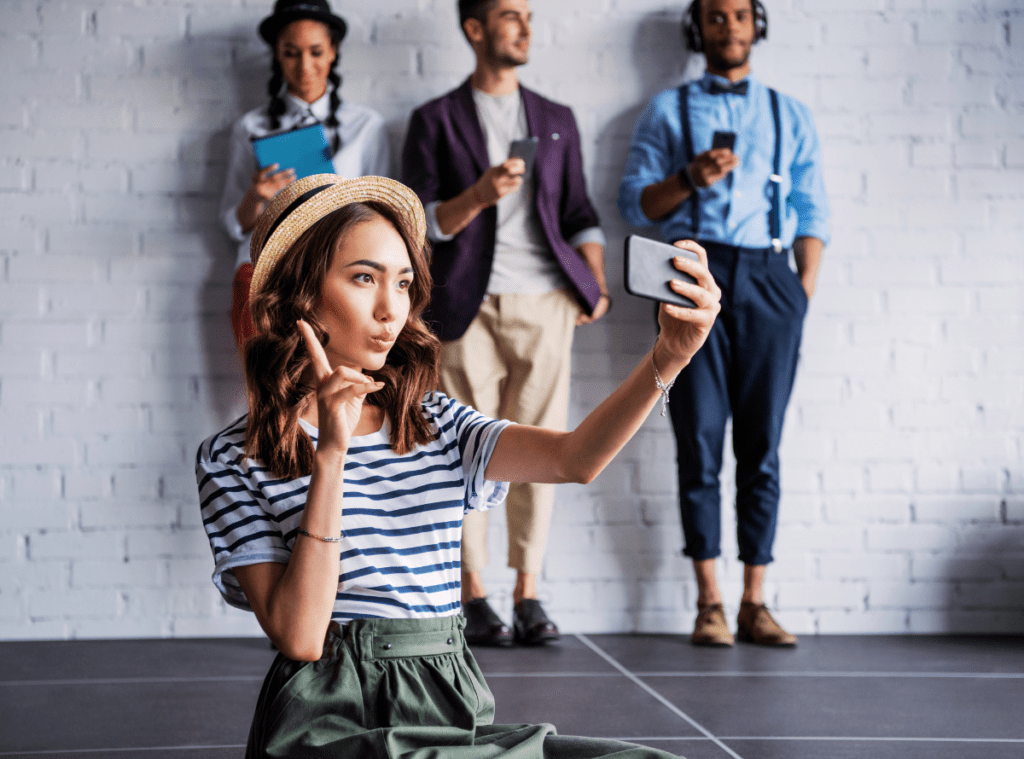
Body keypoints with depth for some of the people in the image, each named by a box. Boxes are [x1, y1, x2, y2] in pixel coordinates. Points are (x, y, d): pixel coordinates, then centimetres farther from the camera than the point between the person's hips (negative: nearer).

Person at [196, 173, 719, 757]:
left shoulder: (439, 428, 13)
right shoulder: (236, 460, 1)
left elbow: (574, 458, -6)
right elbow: (299, 636, -11)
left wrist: (671, 356, -23)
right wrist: (330, 457, -16)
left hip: (449, 709, 5)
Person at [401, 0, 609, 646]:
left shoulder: (557, 121, 20)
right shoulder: (435, 121, 10)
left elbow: (579, 212, 16)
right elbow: (421, 222, 2)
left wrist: (597, 285, 1)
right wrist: (479, 195, -15)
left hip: (544, 301, 2)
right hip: (468, 303, -2)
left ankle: (529, 596, 2)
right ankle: (473, 597, 2)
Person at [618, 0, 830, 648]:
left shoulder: (791, 115, 19)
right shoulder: (669, 110, 15)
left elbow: (812, 212, 15)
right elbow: (634, 202, 8)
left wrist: (804, 291, 3)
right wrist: (690, 178, -10)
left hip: (769, 278, 1)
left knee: (762, 446, -2)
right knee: (700, 441, -6)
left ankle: (754, 602, 0)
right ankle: (709, 601, -4)